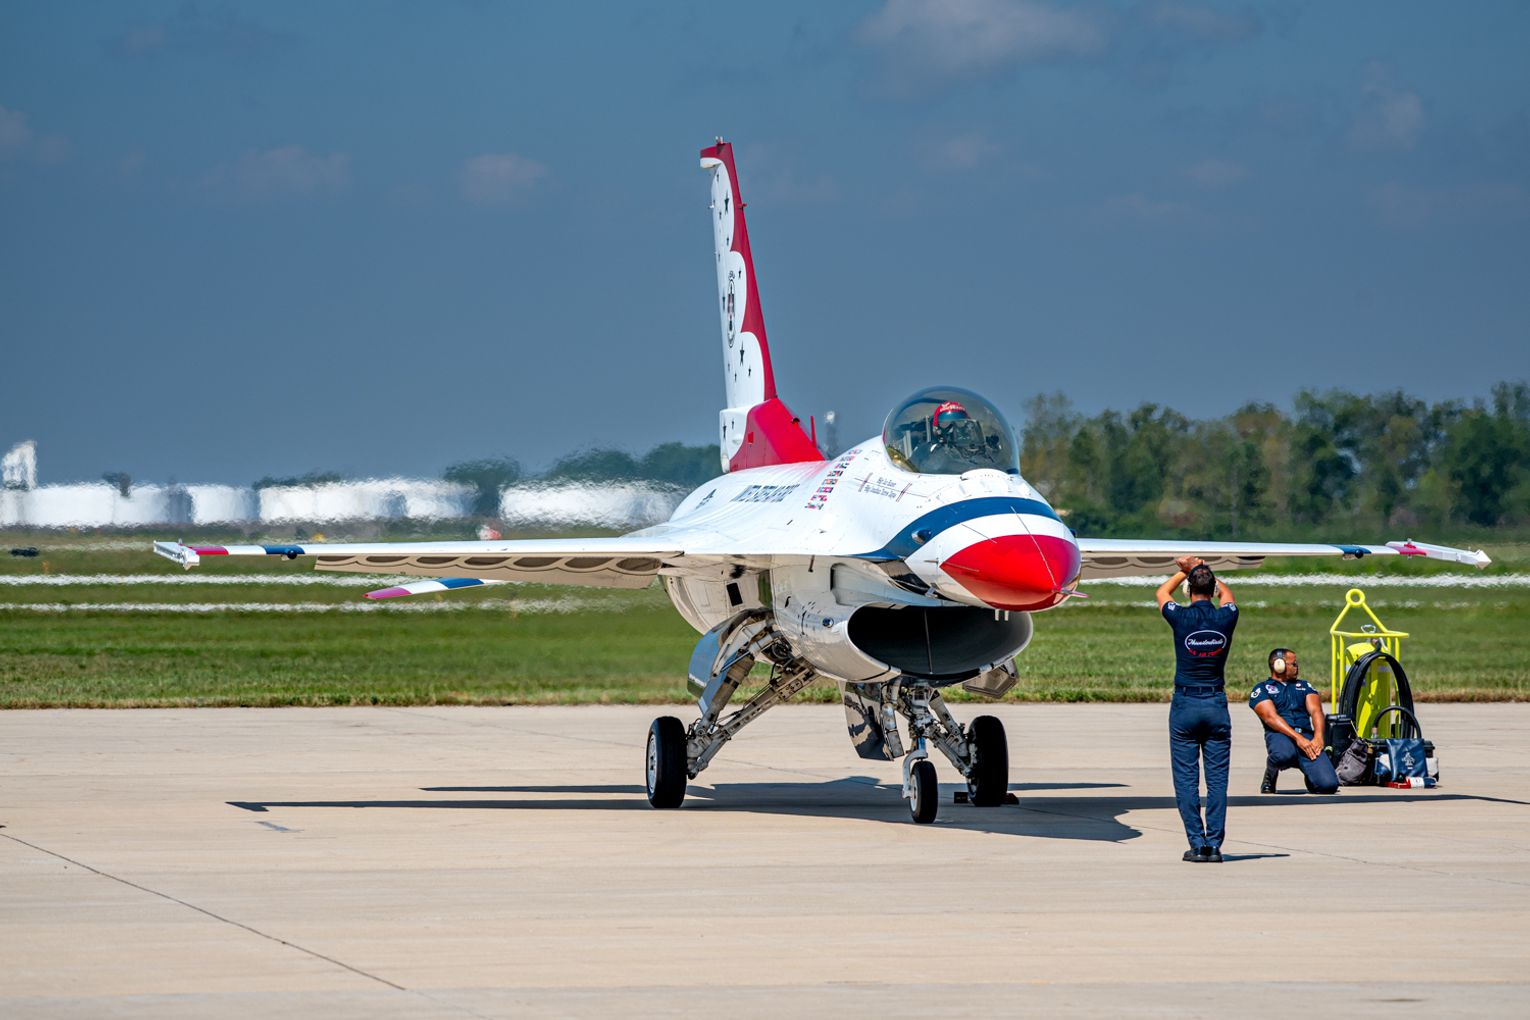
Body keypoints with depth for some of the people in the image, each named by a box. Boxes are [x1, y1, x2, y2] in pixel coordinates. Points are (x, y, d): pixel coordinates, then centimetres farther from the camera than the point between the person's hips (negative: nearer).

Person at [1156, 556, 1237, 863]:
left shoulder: (1181, 617, -9)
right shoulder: (1226, 618, -3)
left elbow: (1162, 592, 15)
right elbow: (1226, 593, 22)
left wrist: (1185, 571, 29)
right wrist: (1203, 570, 31)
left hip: (1185, 704, -2)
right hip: (1217, 705, 2)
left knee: (1186, 780, 2)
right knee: (1217, 779, 3)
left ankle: (1197, 845, -2)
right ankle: (1214, 845, -1)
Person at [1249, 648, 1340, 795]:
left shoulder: (1304, 686, 27)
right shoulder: (1262, 689, 12)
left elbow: (1316, 711, 12)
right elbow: (1271, 717, -4)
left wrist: (1318, 737, -10)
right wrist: (1298, 738, -18)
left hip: (1307, 735, 3)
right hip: (1279, 735, -3)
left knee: (1328, 784, -22)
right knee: (1284, 754, -43)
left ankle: (1309, 777, 17)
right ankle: (1270, 776, -5)